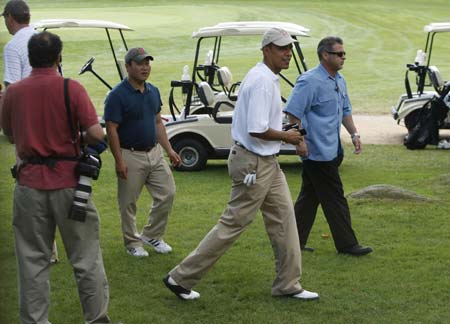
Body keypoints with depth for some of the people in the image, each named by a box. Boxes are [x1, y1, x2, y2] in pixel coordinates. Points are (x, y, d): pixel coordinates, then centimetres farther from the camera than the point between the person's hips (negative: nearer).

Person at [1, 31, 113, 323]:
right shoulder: (72, 89, -9)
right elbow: (96, 134, -14)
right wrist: (77, 140, 6)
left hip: (30, 182, 3)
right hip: (68, 181, -2)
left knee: (33, 260, 10)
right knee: (86, 257, 7)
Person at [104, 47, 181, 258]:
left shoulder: (153, 91, 7)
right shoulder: (118, 95, -15)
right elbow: (111, 130, -15)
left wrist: (169, 149, 10)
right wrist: (119, 161, -19)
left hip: (154, 152, 7)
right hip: (131, 156, -6)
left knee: (167, 193, 5)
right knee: (128, 203, 5)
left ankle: (152, 235, 21)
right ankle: (132, 242, 20)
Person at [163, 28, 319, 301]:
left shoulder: (270, 78, 12)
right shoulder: (262, 81, -21)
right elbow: (257, 130, -27)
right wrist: (286, 137, -12)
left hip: (267, 162, 10)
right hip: (253, 163, -10)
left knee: (283, 217, 13)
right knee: (233, 224, -3)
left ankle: (288, 285, 22)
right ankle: (181, 278, 5)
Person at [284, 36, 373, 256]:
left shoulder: (339, 81, 13)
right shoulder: (309, 81, -17)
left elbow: (345, 110, 25)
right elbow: (293, 112, -20)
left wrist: (354, 134, 15)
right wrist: (299, 141, -24)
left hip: (331, 149, 9)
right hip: (317, 150, -9)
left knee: (310, 196, 13)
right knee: (334, 199, -3)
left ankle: (295, 241, 21)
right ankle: (346, 243, 4)